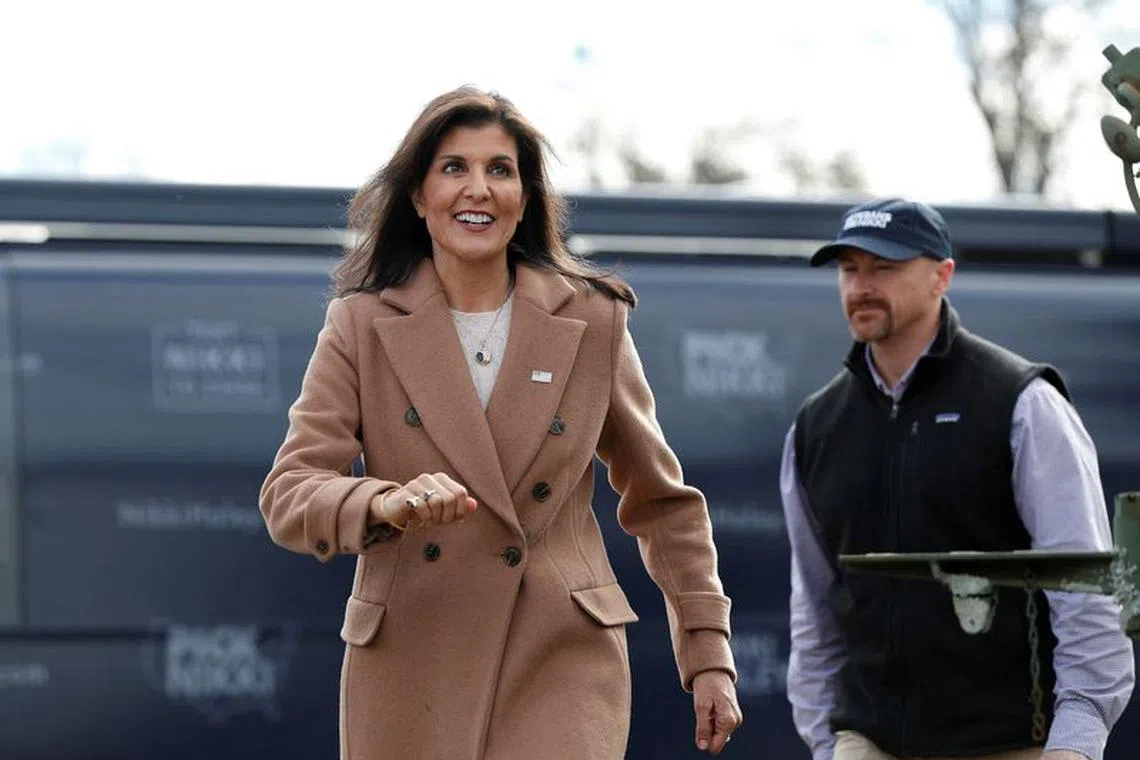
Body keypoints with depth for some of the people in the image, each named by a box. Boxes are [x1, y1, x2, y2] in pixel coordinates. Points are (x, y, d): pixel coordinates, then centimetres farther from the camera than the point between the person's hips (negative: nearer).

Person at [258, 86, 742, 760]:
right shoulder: (362, 327, 3)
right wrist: (384, 504, -27)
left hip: (562, 664, -1)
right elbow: (288, 495, -6)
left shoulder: (593, 323, 5)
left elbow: (662, 501, 14)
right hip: (410, 671, 1)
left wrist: (708, 652, 10)